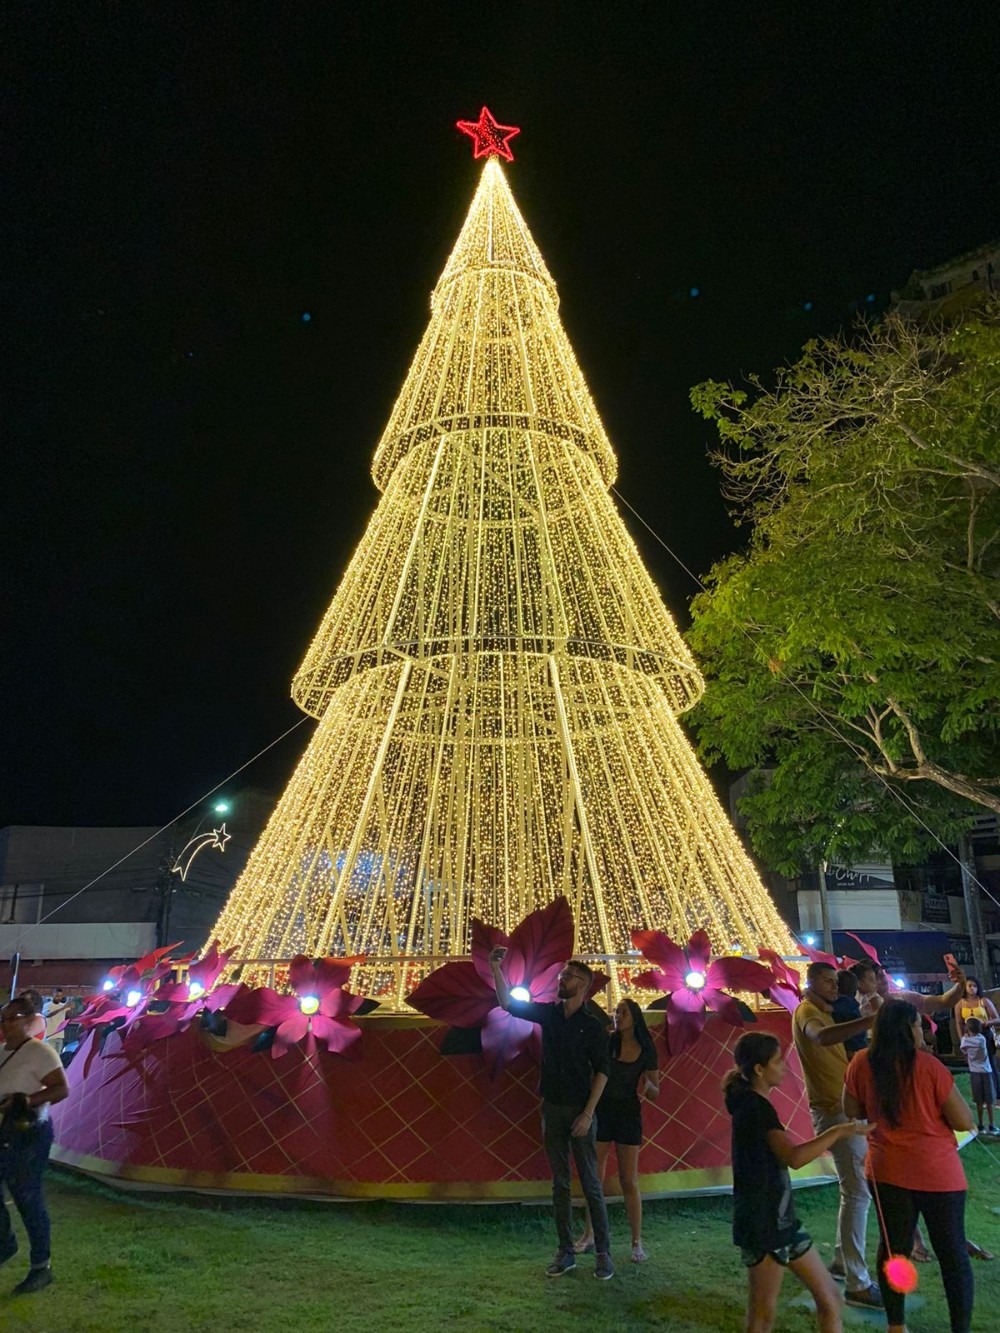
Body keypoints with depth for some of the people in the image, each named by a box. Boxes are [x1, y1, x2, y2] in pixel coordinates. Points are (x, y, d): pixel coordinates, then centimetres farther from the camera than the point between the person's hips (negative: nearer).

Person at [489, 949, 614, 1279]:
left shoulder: (592, 1026, -8)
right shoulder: (548, 1014, 4)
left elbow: (601, 1072, -8)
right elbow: (508, 1003, 3)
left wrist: (588, 1114, -14)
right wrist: (495, 968, -8)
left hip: (580, 1111, -4)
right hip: (552, 1107, 4)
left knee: (590, 1184, 0)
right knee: (560, 1183, 10)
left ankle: (603, 1253, 10)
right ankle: (566, 1252, 18)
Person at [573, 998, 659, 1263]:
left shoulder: (646, 1051, -3)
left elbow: (656, 1092, 1)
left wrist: (648, 1085, -19)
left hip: (628, 1115, 0)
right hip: (601, 1112, 0)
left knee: (629, 1181, 3)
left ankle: (637, 1242, 13)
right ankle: (589, 1235, 21)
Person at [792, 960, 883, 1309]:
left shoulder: (824, 1012, 17)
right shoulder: (807, 1011, -16)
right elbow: (821, 1036, -39)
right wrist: (868, 1021, -52)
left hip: (847, 1108, 10)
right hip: (834, 1111, -10)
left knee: (856, 1188, 16)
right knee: (857, 1192, -10)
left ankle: (842, 1260, 29)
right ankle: (857, 1284, -4)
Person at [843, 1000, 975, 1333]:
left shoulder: (862, 1063, -7)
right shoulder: (929, 1065, -18)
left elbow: (851, 1111, 4)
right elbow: (965, 1121, -12)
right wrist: (932, 1108, 7)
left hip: (887, 1171, 3)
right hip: (937, 1173, -3)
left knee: (893, 1248, 16)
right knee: (953, 1254, 13)